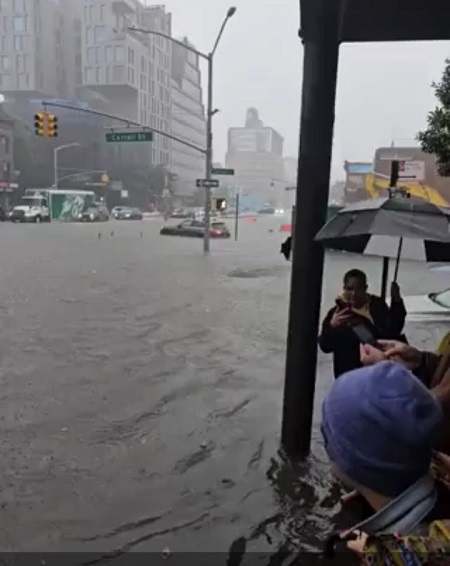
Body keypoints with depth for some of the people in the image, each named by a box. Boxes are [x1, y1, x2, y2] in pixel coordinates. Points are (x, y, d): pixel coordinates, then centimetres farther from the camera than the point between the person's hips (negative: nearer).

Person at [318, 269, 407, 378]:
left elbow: (392, 331, -11)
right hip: (348, 375, -1)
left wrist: (396, 302, -18)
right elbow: (325, 346, -8)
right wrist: (331, 327, -27)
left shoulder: (377, 306, 1)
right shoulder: (337, 312, -4)